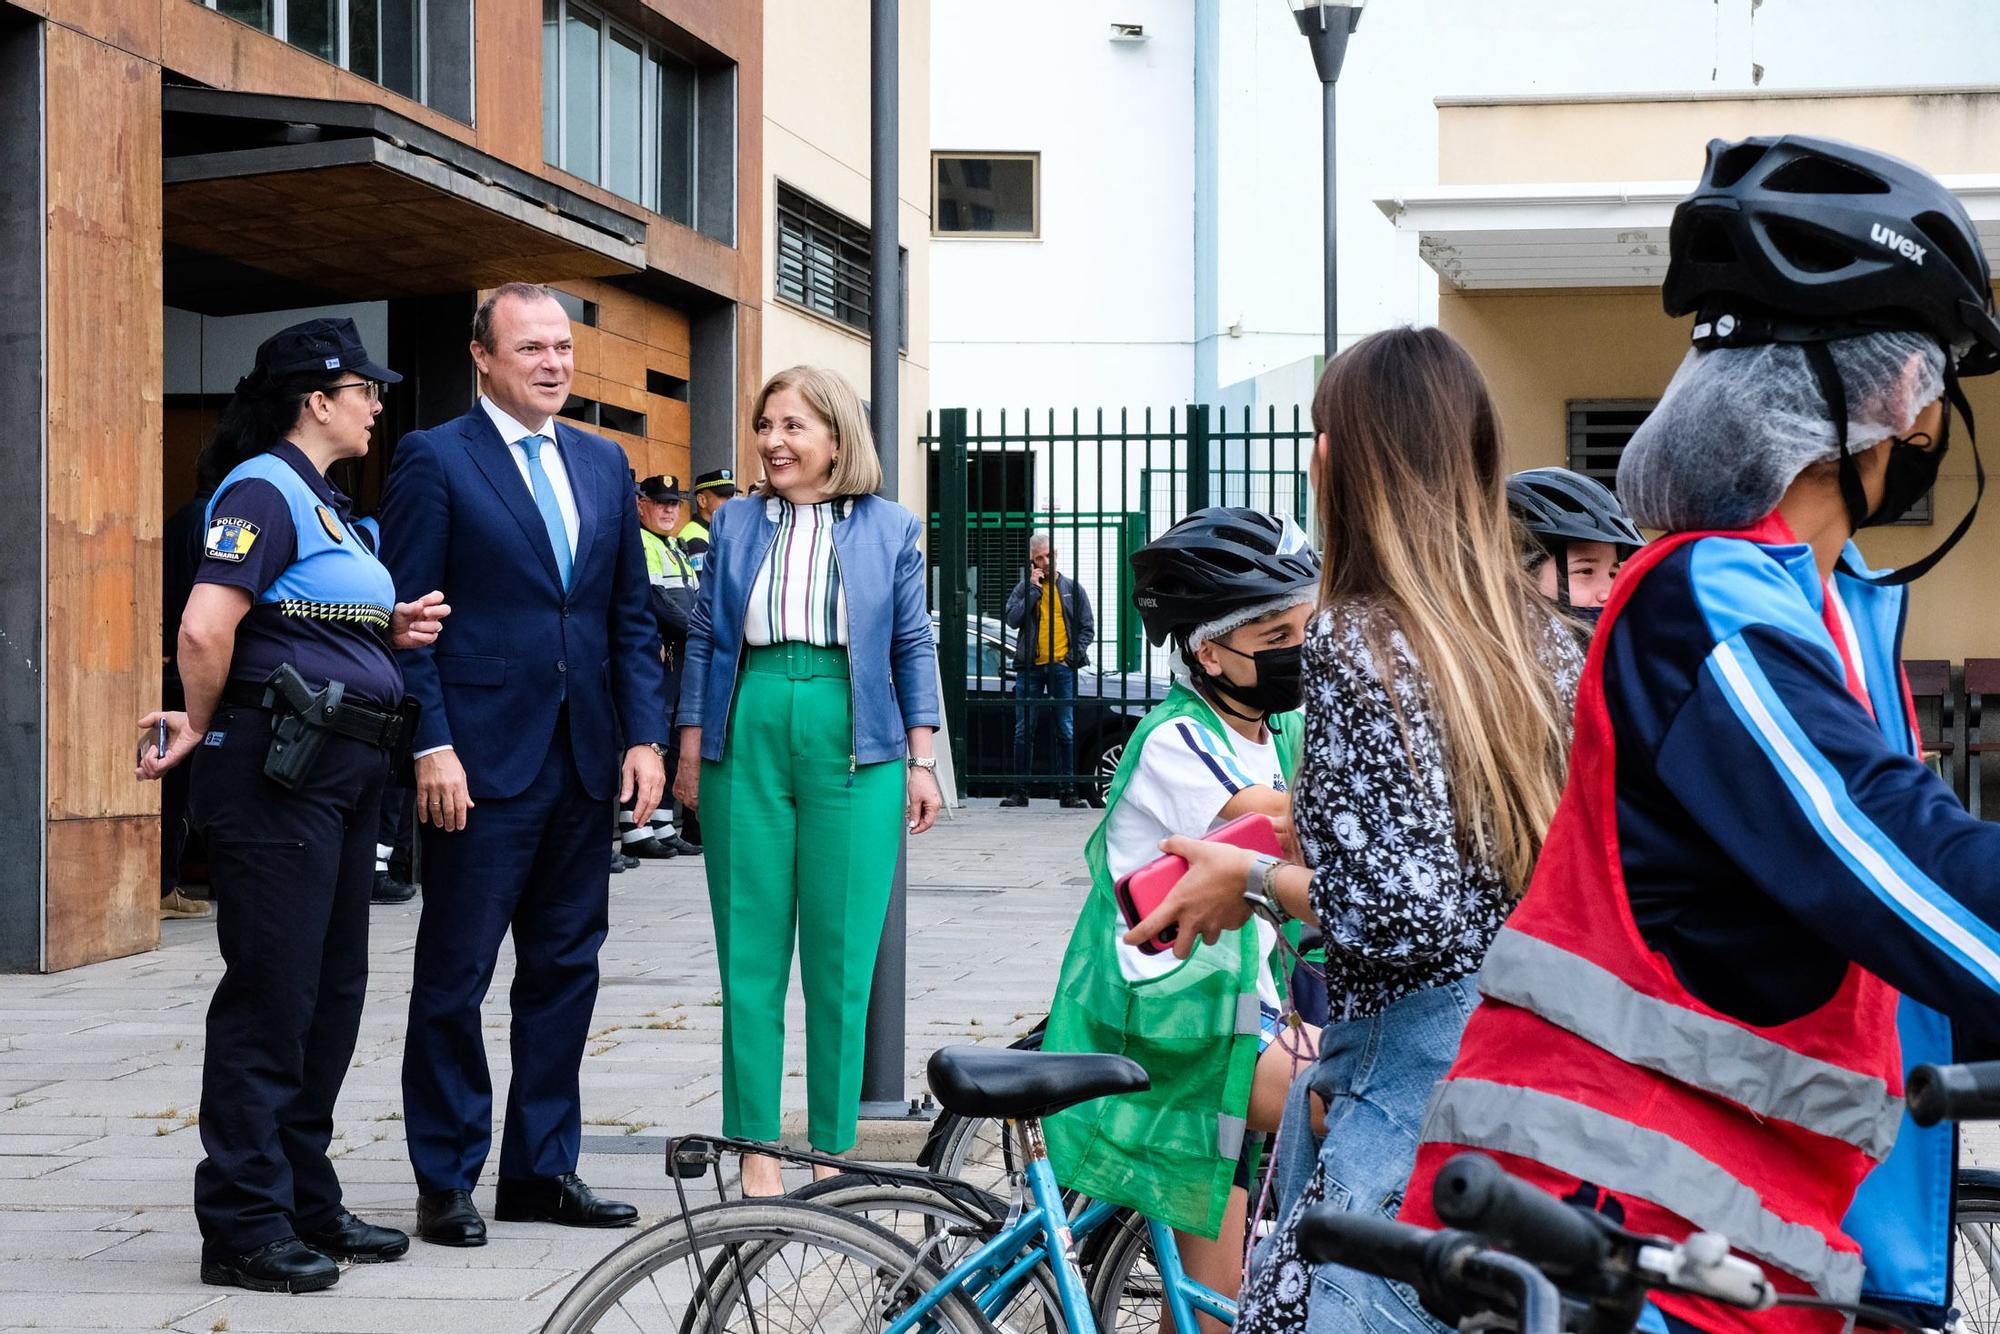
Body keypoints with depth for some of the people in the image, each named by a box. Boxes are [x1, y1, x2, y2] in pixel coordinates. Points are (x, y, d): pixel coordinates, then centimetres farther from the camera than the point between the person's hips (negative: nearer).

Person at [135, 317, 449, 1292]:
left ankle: (307, 1204, 22)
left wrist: (395, 628, 6)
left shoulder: (324, 502, 19)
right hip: (278, 772, -10)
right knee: (270, 996, -6)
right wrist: (200, 728, -8)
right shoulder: (263, 490, -12)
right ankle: (243, 1227, 0)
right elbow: (205, 628, -23)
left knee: (331, 994, 13)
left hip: (340, 773, 10)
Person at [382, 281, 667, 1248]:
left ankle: (542, 1171, 19)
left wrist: (644, 736, 5)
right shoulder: (435, 460, -4)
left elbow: (631, 616, 15)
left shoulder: (603, 465, 14)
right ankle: (446, 1183, 9)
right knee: (454, 976, 1)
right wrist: (431, 748, -15)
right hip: (479, 765, -6)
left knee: (566, 969, 10)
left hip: (584, 762, 6)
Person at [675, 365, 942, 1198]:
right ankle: (756, 1147, 8)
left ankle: (834, 1151, 8)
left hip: (852, 749, -1)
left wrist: (921, 763, 4)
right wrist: (690, 754, 8)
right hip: (749, 739, 1)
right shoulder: (735, 523, 10)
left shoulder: (889, 528, 7)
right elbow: (704, 638, 13)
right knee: (750, 954, 2)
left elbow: (913, 646, 9)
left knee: (843, 957, 0)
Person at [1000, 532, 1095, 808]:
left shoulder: (1072, 589, 10)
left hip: (1062, 668, 0)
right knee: (1024, 731, 2)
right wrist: (1033, 589, -9)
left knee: (1066, 732, -1)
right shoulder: (1024, 588, 9)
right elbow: (1012, 619, -7)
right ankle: (1021, 790, 7)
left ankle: (1067, 790, 3)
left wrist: (1074, 655, -2)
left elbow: (1088, 628, 12)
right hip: (1030, 668, 0)